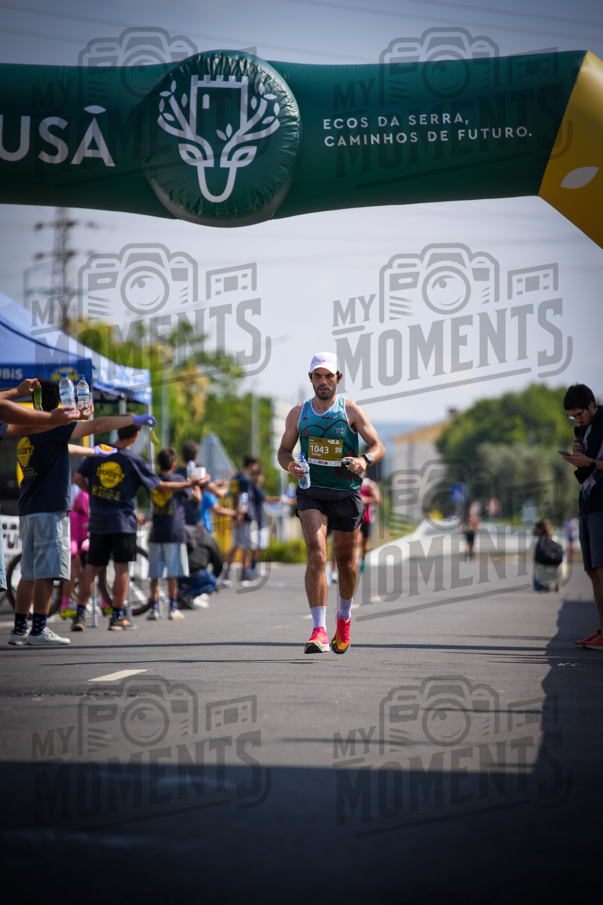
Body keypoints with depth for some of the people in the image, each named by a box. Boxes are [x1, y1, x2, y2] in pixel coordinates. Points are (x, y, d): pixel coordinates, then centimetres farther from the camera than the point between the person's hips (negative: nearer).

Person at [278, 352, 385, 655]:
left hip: (346, 493, 0)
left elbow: (378, 445, -3)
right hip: (311, 493, 0)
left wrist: (365, 460, -25)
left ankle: (344, 617, 39)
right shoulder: (298, 413, 4)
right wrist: (290, 465, -11)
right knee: (316, 555, -18)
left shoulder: (351, 411, -2)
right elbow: (284, 450, 12)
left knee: (345, 560, 13)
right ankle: (319, 630, -22)